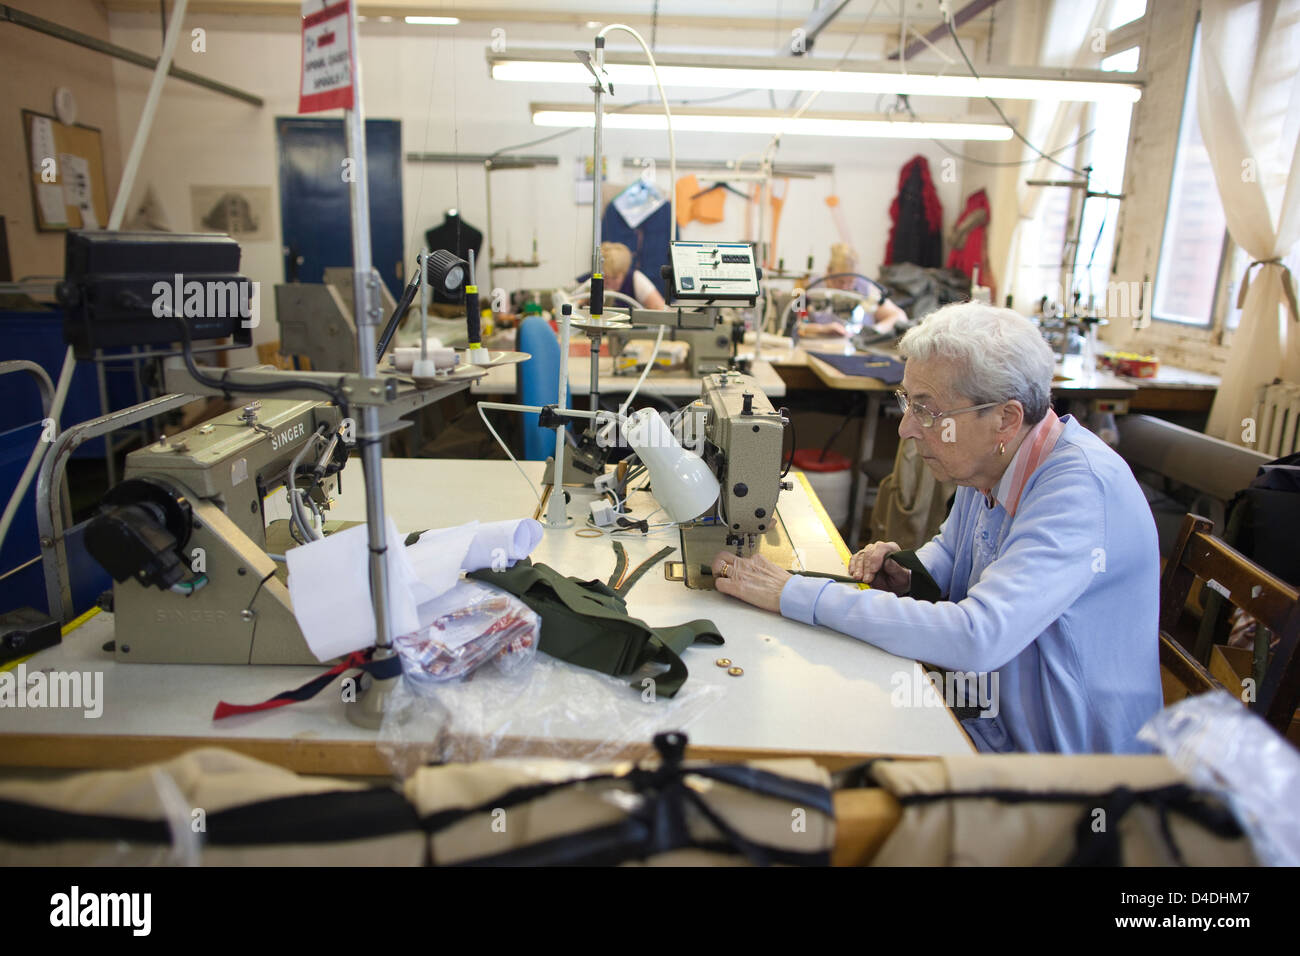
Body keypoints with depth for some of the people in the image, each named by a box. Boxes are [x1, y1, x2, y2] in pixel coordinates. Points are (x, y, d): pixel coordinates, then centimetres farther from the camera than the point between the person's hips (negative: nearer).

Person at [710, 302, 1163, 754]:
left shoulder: (1081, 487, -29)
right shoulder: (987, 462, -2)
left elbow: (977, 639, -38)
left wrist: (794, 594, -34)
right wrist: (909, 577, -6)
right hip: (981, 715, 7)